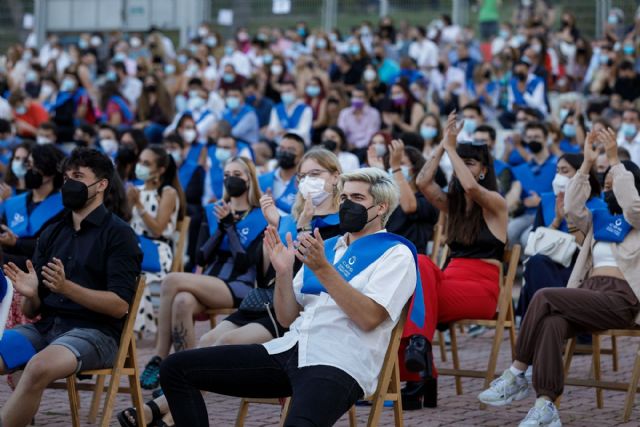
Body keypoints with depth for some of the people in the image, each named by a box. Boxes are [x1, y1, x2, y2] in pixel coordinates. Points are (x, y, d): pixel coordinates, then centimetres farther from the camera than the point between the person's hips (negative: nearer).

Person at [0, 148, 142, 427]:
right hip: (46, 326, 6)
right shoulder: (52, 234, 16)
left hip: (95, 331, -6)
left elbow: (119, 305, -11)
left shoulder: (118, 233, -1)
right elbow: (32, 311, 14)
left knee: (39, 367, -35)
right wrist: (30, 295, -10)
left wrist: (66, 287, -23)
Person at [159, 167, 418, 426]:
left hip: (339, 365, -7)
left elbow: (369, 317, -12)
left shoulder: (395, 254, 5)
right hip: (289, 349, 7)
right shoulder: (324, 248, 24)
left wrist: (322, 269, -17)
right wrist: (283, 272, 2)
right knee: (176, 368, -3)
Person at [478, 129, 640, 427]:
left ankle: (517, 374, -25)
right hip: (589, 294, 5)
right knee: (552, 323, -31)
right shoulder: (597, 219, 27)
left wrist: (614, 160, -10)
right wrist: (587, 163, 4)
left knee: (544, 297, -28)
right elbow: (572, 209, 8)